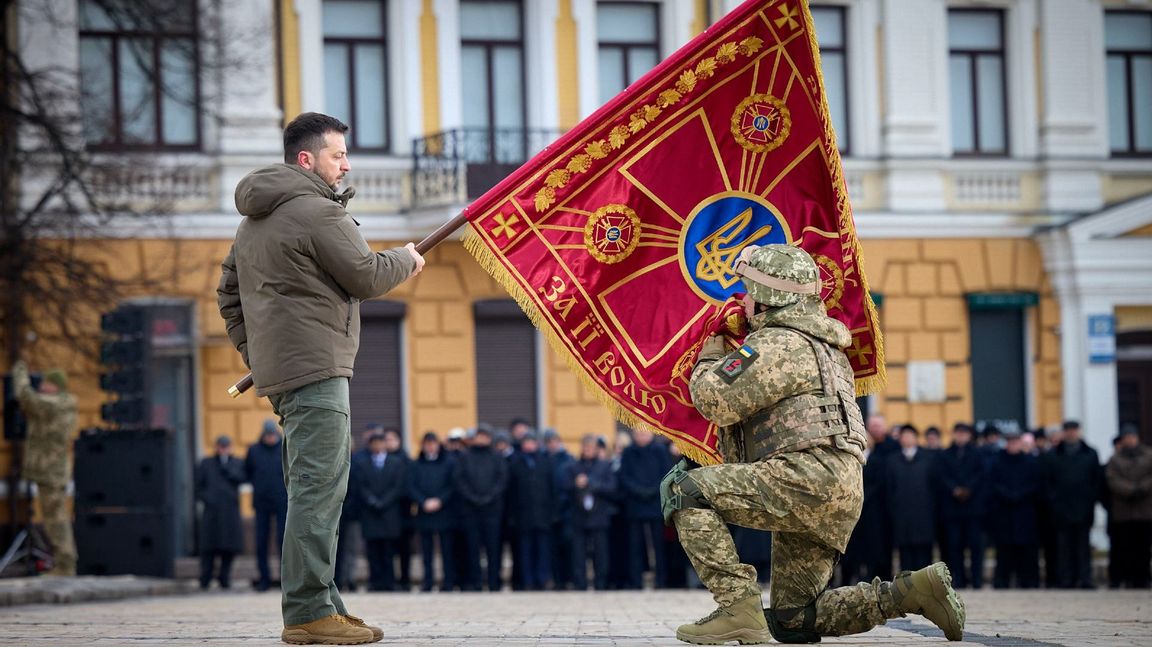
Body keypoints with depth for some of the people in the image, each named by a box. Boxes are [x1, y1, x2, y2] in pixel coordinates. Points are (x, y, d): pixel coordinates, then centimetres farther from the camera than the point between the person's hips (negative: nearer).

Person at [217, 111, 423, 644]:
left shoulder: (254, 220, 21)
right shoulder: (318, 211, -11)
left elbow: (229, 291, 25)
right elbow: (367, 279, -10)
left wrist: (253, 351, 23)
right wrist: (405, 259, 8)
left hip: (277, 371, 10)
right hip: (316, 369, -10)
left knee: (313, 490, 14)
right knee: (318, 490, -12)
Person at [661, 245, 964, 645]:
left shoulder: (776, 344, -5)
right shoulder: (820, 345, 29)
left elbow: (715, 401, -13)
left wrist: (710, 359, 7)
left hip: (807, 477, -10)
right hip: (837, 497, 10)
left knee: (683, 489, -11)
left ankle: (738, 608, -19)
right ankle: (913, 592, 6)